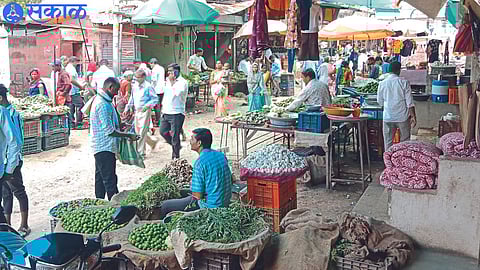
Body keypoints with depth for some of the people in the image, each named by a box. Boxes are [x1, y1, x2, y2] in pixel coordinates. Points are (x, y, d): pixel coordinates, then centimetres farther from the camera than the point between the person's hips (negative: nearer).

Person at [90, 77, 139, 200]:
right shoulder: (103, 104, -21)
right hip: (105, 148, -11)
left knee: (100, 178, 17)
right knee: (110, 180, -8)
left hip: (101, 147, 11)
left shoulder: (100, 100, 13)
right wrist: (129, 135, -15)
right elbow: (109, 131, -22)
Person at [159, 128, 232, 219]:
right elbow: (231, 181, 13)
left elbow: (197, 195, -20)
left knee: (165, 206, 4)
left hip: (210, 206, -8)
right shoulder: (221, 155, 2)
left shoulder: (200, 162, -22)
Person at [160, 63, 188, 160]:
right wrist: (163, 107, 20)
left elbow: (177, 93, -27)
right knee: (163, 131, 11)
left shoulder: (183, 82, -10)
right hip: (166, 112, 8)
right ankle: (175, 146, 31)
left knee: (175, 136, -3)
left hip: (177, 113, -8)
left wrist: (172, 82, -17)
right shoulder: (168, 81, 14)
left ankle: (176, 157, 9)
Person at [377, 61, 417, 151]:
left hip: (388, 117, 2)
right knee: (405, 141, 10)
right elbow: (410, 102, -8)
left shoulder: (382, 83, -1)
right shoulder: (404, 82, -8)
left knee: (388, 141, 10)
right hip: (403, 117, -2)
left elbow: (380, 101, 8)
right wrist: (413, 116, -3)